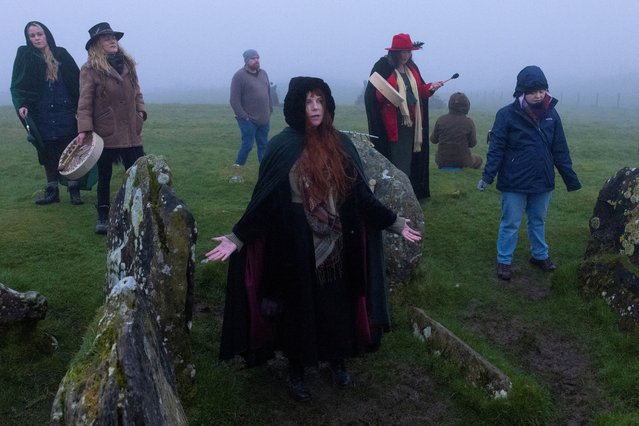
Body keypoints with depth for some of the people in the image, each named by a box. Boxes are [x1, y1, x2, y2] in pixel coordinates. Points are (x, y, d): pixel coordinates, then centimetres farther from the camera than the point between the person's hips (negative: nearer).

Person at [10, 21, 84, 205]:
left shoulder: (61, 54, 6)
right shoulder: (24, 56, 5)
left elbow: (77, 81, 4)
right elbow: (17, 86, 3)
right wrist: (21, 105, -13)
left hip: (65, 114, 0)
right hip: (41, 116, 0)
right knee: (48, 154, 5)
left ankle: (74, 190, 8)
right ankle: (52, 191, 13)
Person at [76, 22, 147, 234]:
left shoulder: (127, 64, 11)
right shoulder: (90, 69, -6)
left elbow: (136, 91, 19)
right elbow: (85, 102, -11)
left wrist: (140, 110, 3)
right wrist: (84, 129, -19)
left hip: (130, 132, 5)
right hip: (105, 134, -4)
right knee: (104, 176, 8)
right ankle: (103, 218, 20)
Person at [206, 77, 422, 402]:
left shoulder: (340, 144, 2)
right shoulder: (282, 147, -9)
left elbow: (361, 194, 5)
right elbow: (263, 201, -9)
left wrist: (395, 223, 4)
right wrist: (237, 238, -18)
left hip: (336, 245, 3)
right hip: (296, 248, -3)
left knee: (337, 303, 15)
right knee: (298, 307, 11)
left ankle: (337, 361, 39)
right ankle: (296, 370, 32)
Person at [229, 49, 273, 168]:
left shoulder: (263, 73, 10)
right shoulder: (239, 75, -8)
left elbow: (269, 93, 17)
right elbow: (234, 100, -11)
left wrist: (270, 111, 11)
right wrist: (244, 117, -13)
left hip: (264, 119, 6)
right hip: (249, 120, -5)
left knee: (263, 145, 10)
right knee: (247, 145, -3)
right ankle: (238, 167, 13)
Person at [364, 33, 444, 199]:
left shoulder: (411, 68, 14)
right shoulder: (383, 67, -7)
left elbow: (419, 90, 18)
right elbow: (372, 93, -12)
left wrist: (430, 87, -1)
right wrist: (384, 94, -31)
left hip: (411, 121, 7)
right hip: (392, 122, -7)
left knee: (408, 159, 10)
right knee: (395, 161, -9)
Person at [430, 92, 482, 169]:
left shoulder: (441, 120, -10)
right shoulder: (468, 122, -14)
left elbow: (433, 140, 1)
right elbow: (473, 143, -6)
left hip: (442, 162, 2)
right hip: (462, 162, -2)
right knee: (479, 160, 29)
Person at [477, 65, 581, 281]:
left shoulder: (551, 114, 2)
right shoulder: (507, 115, -11)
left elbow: (560, 150, 6)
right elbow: (496, 148, -12)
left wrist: (571, 179, 7)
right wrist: (487, 176, -20)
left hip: (543, 182, 4)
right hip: (514, 182, -4)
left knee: (538, 220, 20)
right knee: (511, 223, 7)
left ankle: (540, 255, 38)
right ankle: (504, 261, 21)